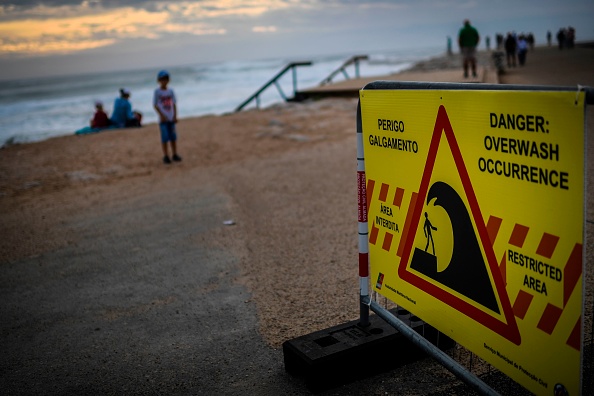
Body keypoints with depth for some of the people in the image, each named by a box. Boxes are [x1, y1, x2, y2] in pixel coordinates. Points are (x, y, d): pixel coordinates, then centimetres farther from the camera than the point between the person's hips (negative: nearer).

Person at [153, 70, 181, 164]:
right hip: (163, 118, -4)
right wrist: (161, 115, -13)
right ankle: (166, 156, 4)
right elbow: (155, 105, -5)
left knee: (173, 136, 7)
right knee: (165, 137, -3)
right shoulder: (157, 91, -3)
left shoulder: (170, 91, 8)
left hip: (171, 118, 4)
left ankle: (174, 154, 16)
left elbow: (174, 104, 9)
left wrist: (175, 116, 1)